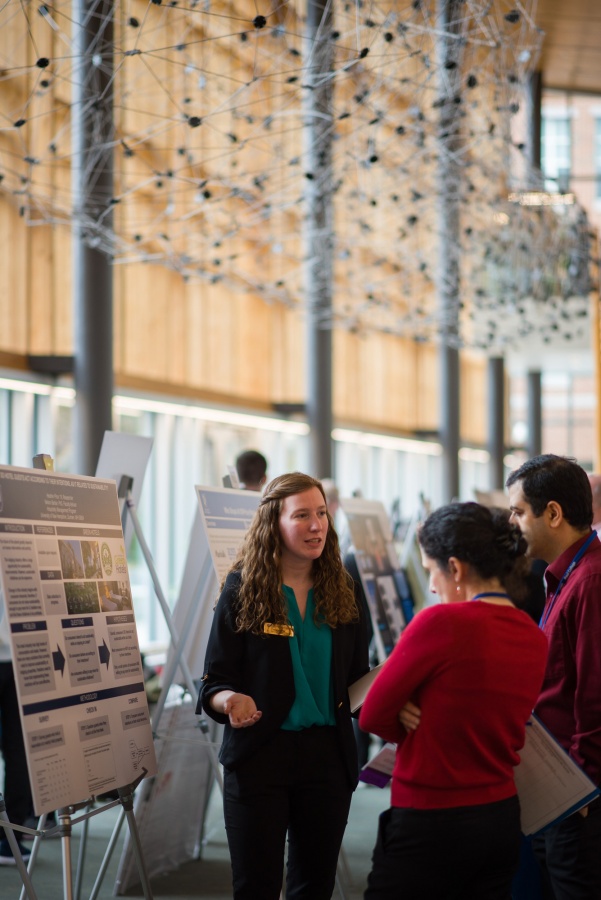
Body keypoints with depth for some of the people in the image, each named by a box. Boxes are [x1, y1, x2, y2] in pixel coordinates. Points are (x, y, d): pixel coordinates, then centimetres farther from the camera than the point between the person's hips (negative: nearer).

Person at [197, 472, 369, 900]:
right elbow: (214, 682, -6)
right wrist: (230, 700, -28)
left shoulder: (340, 591, 6)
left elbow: (359, 679, 11)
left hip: (327, 753, 3)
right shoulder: (243, 589, -4)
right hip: (259, 753, -3)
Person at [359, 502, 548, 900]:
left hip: (430, 824, -7)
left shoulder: (441, 622, -17)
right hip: (503, 820, 7)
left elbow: (373, 715, -9)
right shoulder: (534, 639, 2)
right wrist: (429, 728, 2)